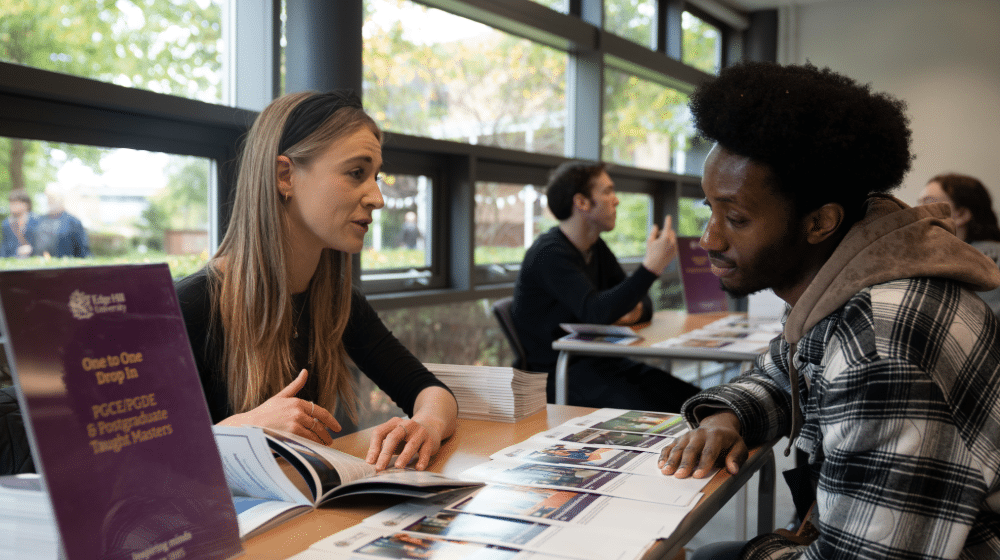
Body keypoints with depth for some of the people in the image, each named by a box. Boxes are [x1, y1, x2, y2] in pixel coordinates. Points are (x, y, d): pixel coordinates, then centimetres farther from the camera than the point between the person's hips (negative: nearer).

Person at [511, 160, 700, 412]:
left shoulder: (596, 248, 14)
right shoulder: (550, 254, -16)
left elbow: (644, 302, 16)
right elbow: (597, 312, -30)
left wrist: (637, 310, -9)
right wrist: (651, 266, -31)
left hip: (599, 360, 9)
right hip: (559, 374, -8)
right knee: (654, 411, -29)